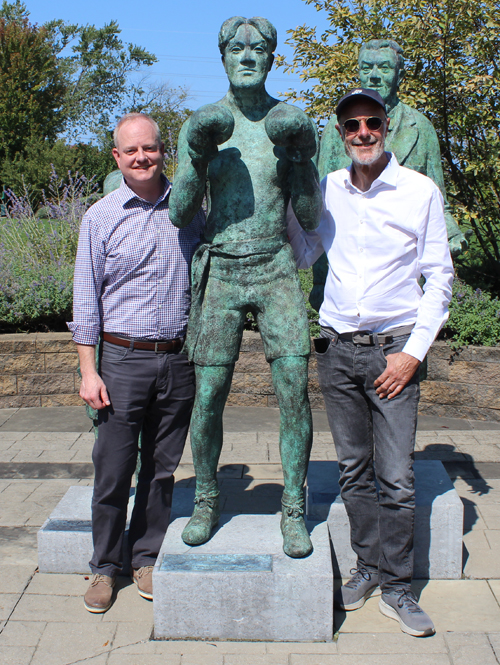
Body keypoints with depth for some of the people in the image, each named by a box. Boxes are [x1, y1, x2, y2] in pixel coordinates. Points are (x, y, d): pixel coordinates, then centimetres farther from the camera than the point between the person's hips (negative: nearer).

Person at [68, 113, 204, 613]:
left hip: (180, 360, 2)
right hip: (124, 359, -2)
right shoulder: (100, 217, 1)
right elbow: (86, 300, 1)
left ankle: (146, 558, 27)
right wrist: (89, 372, -4)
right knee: (113, 469, 3)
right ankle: (104, 566, 21)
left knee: (161, 468, 11)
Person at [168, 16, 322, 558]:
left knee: (294, 391, -6)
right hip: (219, 272, 0)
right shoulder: (200, 126, 4)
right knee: (208, 397, 3)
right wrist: (198, 158, -16)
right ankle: (206, 502, 25)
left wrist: (303, 160, -15)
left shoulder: (290, 123, 3)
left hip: (277, 270, 0)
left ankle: (294, 512, 11)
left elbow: (310, 219, 0)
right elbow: (178, 215, -2)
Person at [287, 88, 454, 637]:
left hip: (393, 348, -3)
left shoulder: (420, 191, -3)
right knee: (353, 470, 11)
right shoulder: (326, 191, 6)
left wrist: (414, 351, -8)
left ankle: (396, 586, 14)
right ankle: (369, 565, 27)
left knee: (396, 477, -1)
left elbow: (439, 277, -1)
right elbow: (303, 256, 18)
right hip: (336, 346, 3)